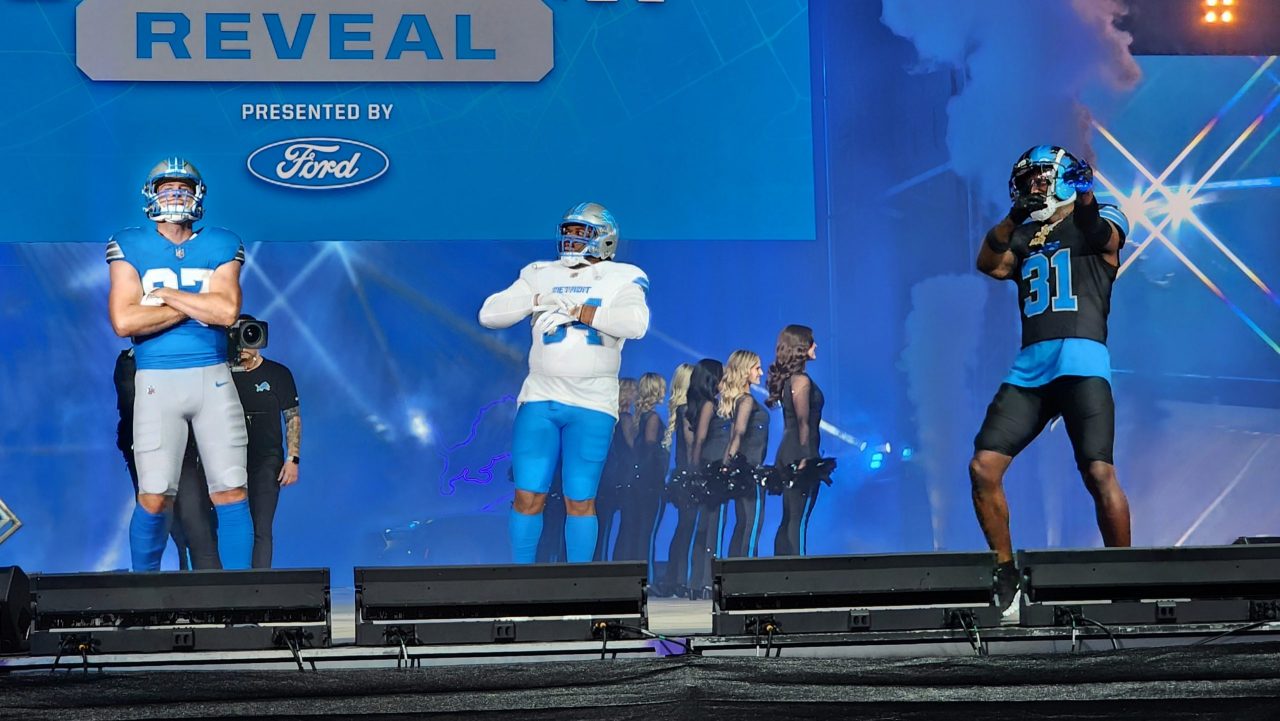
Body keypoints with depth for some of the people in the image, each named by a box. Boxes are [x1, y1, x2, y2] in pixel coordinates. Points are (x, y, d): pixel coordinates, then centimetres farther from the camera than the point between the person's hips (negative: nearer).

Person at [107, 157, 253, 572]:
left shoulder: (220, 246, 8)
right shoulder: (130, 247, 3)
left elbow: (227, 311, -9)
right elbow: (123, 321, -11)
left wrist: (165, 295, -7)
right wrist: (197, 306, -7)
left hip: (213, 378, 2)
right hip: (157, 382, -1)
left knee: (232, 493, -2)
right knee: (154, 498, -3)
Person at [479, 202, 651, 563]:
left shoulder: (621, 279, 2)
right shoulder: (541, 275, 12)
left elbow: (635, 323, -17)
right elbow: (489, 314, 6)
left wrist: (576, 311, -18)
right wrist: (537, 301, -8)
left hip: (592, 402, -3)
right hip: (540, 397, 3)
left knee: (580, 500, 0)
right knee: (528, 496, 2)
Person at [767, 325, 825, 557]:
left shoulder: (788, 379, 16)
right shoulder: (802, 380, -11)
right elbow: (803, 423, -16)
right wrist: (805, 458, -19)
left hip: (788, 452, 10)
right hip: (801, 453, -10)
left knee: (789, 520, 10)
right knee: (798, 520, -10)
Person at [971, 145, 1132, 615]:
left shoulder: (1098, 221, 10)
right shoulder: (1023, 237, 23)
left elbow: (1108, 240, -14)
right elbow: (990, 264, 3)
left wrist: (1086, 199, -35)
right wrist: (1015, 216, -13)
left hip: (1082, 362, -5)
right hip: (1030, 367, 5)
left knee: (1099, 473, -17)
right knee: (983, 467, -6)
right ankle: (1006, 575, 8)